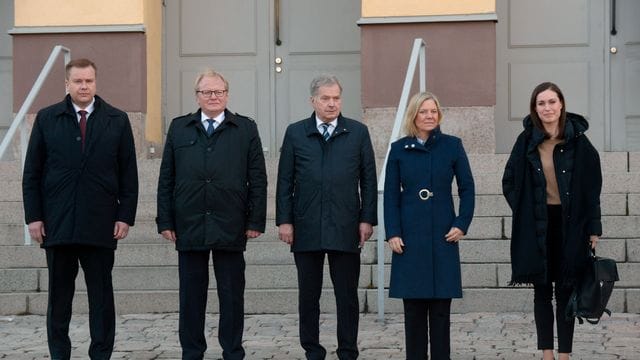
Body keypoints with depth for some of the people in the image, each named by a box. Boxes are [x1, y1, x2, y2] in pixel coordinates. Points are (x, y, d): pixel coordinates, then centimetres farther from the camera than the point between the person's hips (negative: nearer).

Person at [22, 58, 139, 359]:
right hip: (57, 222, 1)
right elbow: (32, 173, 6)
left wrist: (125, 216, -2)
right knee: (59, 296, 7)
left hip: (100, 225, 0)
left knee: (101, 296, 4)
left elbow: (129, 174, 5)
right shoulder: (46, 119, 6)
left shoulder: (117, 120, 5)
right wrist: (34, 216, 0)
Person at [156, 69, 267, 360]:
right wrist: (165, 221, 1)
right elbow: (166, 179, 8)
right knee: (191, 295, 7)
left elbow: (257, 179, 3)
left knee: (232, 295, 4)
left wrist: (256, 220, -3)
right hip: (189, 225, 1)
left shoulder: (246, 129, 6)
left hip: (230, 227, -1)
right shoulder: (179, 128, 10)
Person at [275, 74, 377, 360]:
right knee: (308, 295, 8)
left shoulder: (358, 132, 5)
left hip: (345, 228, 0)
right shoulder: (295, 133, 5)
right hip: (306, 228, 1)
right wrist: (284, 220, -1)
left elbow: (368, 179, 5)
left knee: (347, 295, 4)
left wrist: (367, 218, -1)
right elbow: (285, 181, 5)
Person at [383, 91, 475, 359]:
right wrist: (392, 233, -4)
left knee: (441, 306, 1)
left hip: (443, 235, 0)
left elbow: (467, 189, 5)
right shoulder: (399, 149, 4)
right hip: (410, 235, 0)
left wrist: (462, 224, -4)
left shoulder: (452, 146, 3)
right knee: (413, 304, 2)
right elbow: (390, 195, 4)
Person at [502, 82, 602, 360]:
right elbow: (509, 182, 10)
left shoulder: (578, 142, -3)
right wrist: (524, 211, 2)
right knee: (542, 291, 6)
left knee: (565, 291, 4)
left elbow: (592, 187, -1)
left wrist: (593, 227, -4)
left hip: (570, 225, -1)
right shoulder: (527, 141, 0)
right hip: (537, 227, 2)